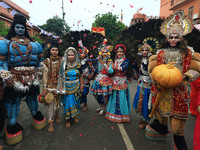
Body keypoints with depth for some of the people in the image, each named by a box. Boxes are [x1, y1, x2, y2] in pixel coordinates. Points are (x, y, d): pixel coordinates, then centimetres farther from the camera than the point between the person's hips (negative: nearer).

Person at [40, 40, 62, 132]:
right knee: (50, 102, -1)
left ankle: (56, 115, 38)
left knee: (58, 101, 12)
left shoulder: (61, 60, 2)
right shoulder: (46, 61, -2)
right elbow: (45, 75, -5)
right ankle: (50, 122, 10)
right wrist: (45, 88, -10)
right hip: (50, 85, -2)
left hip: (59, 84, 2)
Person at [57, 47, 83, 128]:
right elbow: (61, 76, -3)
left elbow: (80, 76, 6)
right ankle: (67, 120, 20)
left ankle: (75, 116, 35)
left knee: (76, 102, 12)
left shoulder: (78, 65, -1)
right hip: (67, 87, -2)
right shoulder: (64, 65, -6)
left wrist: (81, 86, 5)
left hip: (76, 87, 2)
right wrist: (61, 87, -7)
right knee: (68, 103, 2)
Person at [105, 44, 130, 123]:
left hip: (122, 82, -4)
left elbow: (122, 68, -20)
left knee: (122, 97, -1)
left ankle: (121, 116, 14)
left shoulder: (126, 60, -3)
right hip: (115, 81, 5)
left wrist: (114, 67, -11)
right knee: (115, 97, 9)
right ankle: (114, 114, 25)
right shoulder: (115, 60, 11)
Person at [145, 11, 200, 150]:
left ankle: (178, 138, 28)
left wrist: (185, 76, -16)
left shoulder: (188, 52, 4)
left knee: (178, 113, 4)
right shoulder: (161, 52, 5)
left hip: (179, 89, -1)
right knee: (161, 108, 14)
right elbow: (152, 69, 6)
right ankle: (161, 129, 40)